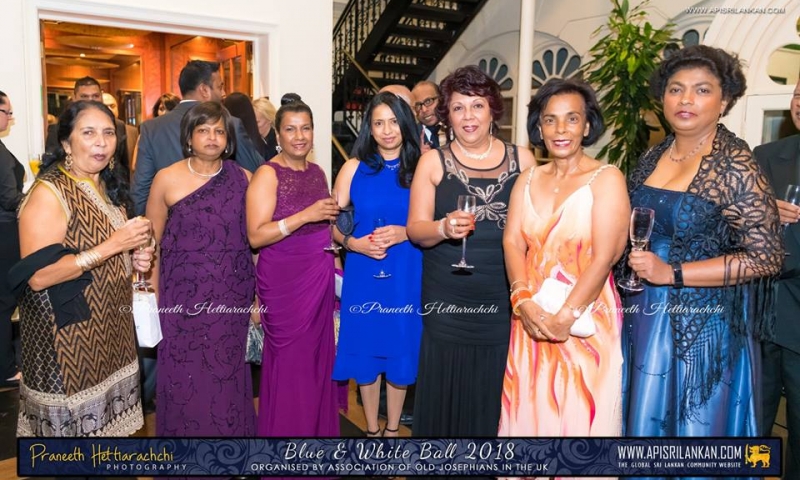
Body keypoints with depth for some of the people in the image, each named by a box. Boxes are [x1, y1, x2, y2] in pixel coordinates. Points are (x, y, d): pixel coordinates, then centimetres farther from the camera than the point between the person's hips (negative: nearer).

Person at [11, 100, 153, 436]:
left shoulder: (108, 186, 9)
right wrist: (112, 245, -27)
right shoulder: (49, 192, -17)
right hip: (69, 336, -7)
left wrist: (134, 258, 0)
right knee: (73, 419, 5)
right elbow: (37, 276, -24)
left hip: (109, 328, 8)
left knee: (106, 416, 17)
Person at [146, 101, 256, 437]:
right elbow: (151, 242, 4)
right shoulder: (167, 179, -1)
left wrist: (259, 295, 3)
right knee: (184, 378, 9)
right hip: (183, 296, 0)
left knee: (228, 376, 10)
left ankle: (229, 429, 31)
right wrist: (152, 296, 0)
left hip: (232, 295, 1)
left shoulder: (243, 179, 2)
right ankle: (185, 430, 31)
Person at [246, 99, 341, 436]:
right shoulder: (267, 174, -10)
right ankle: (286, 428, 24)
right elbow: (256, 236, -18)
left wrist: (332, 216, 5)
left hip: (320, 276, 6)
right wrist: (305, 215, -23)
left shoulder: (318, 172, 10)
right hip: (285, 280, -6)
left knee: (317, 355, 14)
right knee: (290, 361, 5)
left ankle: (317, 426, 31)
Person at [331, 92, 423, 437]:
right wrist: (354, 243, -15)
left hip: (406, 277, 0)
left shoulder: (420, 168, -1)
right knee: (366, 350, 10)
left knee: (401, 350, 11)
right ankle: (371, 429, 30)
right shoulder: (354, 168, 1)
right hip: (364, 275, 1)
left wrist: (404, 233, -17)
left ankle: (392, 428, 31)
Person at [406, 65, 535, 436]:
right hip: (448, 302, -1)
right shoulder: (433, 161, 2)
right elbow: (415, 230, -1)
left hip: (505, 299, 1)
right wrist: (443, 228, -22)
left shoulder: (521, 159, 5)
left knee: (497, 397, 9)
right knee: (448, 395, 5)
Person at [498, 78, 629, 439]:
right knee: (528, 412, 15)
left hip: (585, 321, -4)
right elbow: (512, 242, -1)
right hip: (531, 317, 4)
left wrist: (565, 317, -18)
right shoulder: (527, 179, 8)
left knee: (579, 416, 7)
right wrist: (524, 302, -16)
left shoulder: (606, 179, -6)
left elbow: (603, 257, -14)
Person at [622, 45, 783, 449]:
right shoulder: (651, 157, 5)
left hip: (700, 325, -5)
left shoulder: (736, 165, -13)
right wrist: (628, 257, -2)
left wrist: (673, 273, -20)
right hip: (643, 317, 6)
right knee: (643, 422, 18)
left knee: (694, 427, 10)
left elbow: (766, 256, -15)